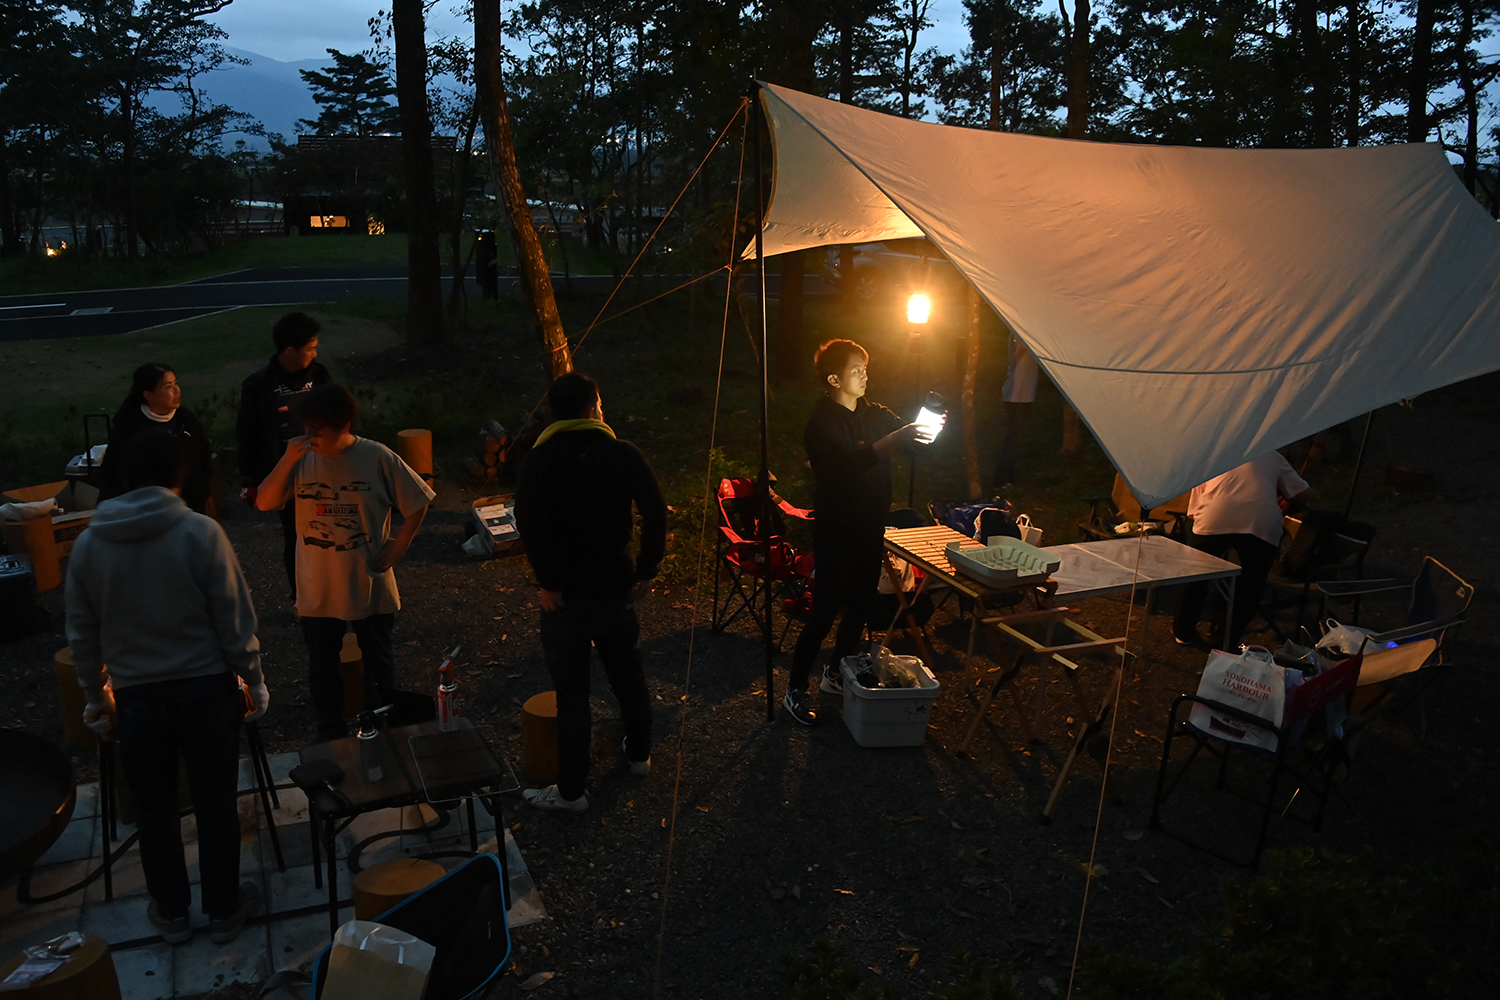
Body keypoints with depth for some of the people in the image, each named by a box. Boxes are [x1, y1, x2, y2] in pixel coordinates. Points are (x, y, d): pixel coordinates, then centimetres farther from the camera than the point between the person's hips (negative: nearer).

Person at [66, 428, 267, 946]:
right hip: (206, 690, -2)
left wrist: (95, 696, 19)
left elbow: (82, 635, 6)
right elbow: (235, 618, -11)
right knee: (216, 803, 12)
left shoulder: (88, 544, -1)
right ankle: (224, 909, 26)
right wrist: (253, 679, 1)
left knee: (154, 807, 18)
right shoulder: (200, 533, -13)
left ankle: (171, 912, 33)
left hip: (136, 697, 3)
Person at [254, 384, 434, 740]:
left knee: (379, 664, 17)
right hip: (318, 591, 2)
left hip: (370, 586, -1)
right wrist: (288, 459, -22)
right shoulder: (302, 459, -6)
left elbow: (417, 503, -5)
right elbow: (264, 503, -11)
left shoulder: (377, 458, -13)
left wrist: (396, 551, -8)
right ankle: (331, 738, 33)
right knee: (322, 670, 14)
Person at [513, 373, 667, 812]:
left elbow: (530, 526, -20)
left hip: (565, 594, -2)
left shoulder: (539, 460, -8)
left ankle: (571, 791, 17)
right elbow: (655, 513, -11)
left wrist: (547, 581, -12)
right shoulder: (624, 454, -4)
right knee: (628, 674, 22)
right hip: (617, 586, 2)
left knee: (571, 693, 6)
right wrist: (646, 572, -3)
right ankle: (639, 754, 42)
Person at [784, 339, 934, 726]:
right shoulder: (822, 422, -15)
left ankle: (836, 673, 34)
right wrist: (897, 438, -39)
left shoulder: (874, 413, 10)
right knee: (825, 611, -4)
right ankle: (796, 690, 8)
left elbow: (907, 435, 4)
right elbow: (850, 463, -31)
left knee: (861, 606, 16)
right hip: (836, 532, -8)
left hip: (869, 528, 8)